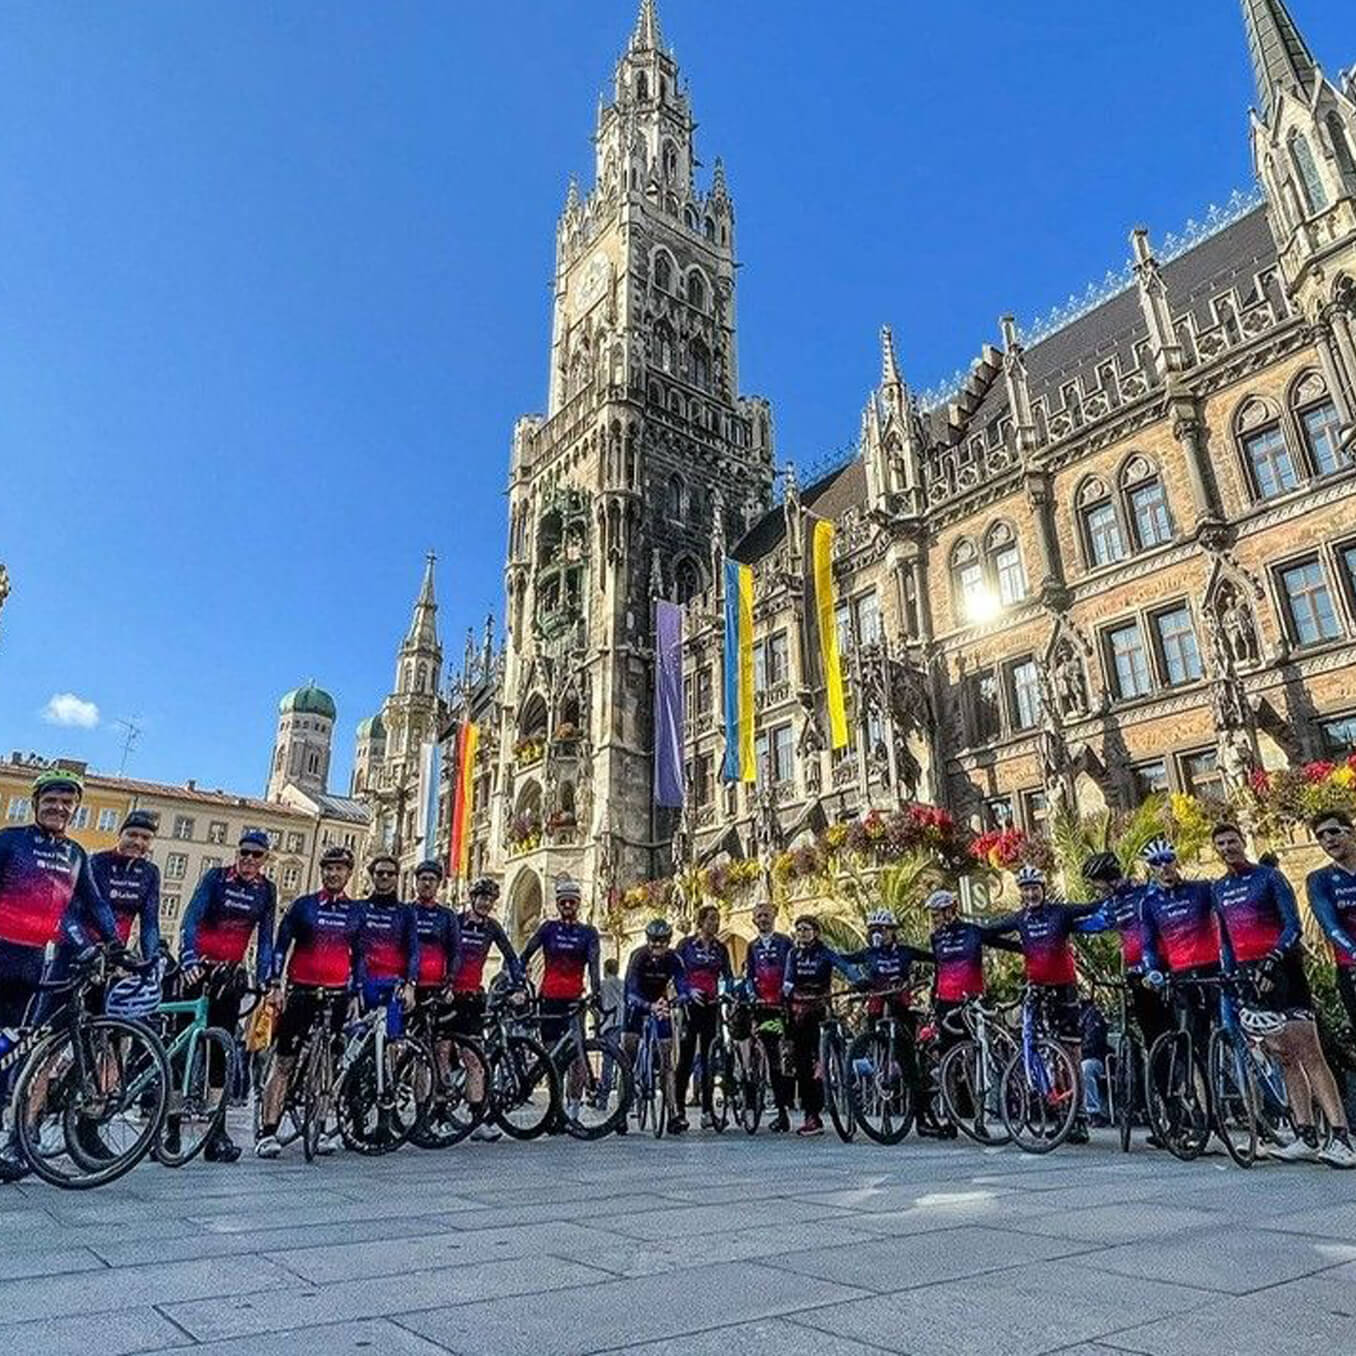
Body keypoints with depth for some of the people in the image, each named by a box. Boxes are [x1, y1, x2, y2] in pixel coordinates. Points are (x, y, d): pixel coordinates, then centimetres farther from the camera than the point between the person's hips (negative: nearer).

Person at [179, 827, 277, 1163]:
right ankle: (170, 1123, 2)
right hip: (199, 966, -2)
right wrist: (189, 960, -28)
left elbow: (265, 938, 5)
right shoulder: (216, 877, -5)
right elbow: (191, 918, -13)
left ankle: (215, 1129, 3)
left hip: (232, 973, 3)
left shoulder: (266, 890, 3)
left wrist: (265, 980, -4)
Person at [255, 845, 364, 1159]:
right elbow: (281, 944, 1)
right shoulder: (304, 905, 3)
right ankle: (267, 1132, 0)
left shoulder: (356, 912, 10)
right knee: (284, 1061, -3)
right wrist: (275, 985, -7)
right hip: (301, 991, -2)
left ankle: (321, 1128, 15)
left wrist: (356, 993, 10)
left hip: (337, 995, 2)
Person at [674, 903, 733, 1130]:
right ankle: (679, 1110, 2)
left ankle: (707, 1110, 11)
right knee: (686, 1058, -3)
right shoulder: (686, 944, 0)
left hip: (711, 1007, 3)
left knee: (708, 1059, 5)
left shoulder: (721, 948, 10)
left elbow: (728, 975, 9)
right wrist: (688, 991, -18)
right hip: (690, 1005, -3)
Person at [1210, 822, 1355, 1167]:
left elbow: (1293, 926, -9)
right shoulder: (1219, 889, 14)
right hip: (1249, 977, 5)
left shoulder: (1269, 876, -2)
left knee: (1309, 1054, -10)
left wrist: (1272, 960, -20)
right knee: (1284, 1058, 5)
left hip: (1282, 971, -5)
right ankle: (1306, 1137, 7)